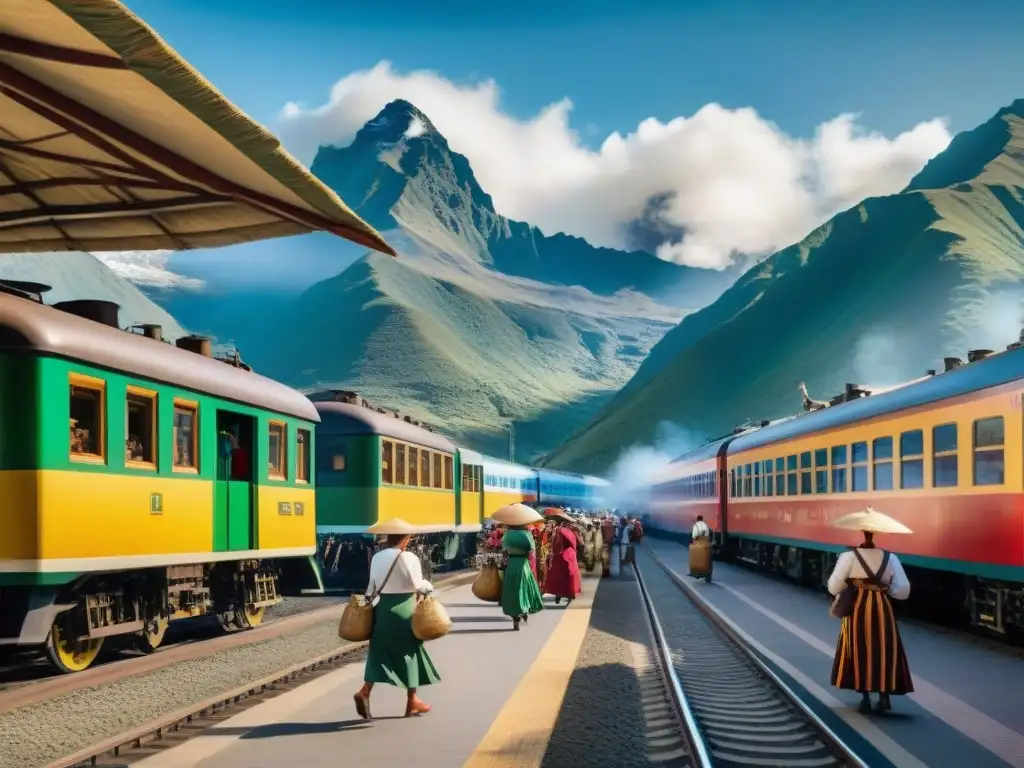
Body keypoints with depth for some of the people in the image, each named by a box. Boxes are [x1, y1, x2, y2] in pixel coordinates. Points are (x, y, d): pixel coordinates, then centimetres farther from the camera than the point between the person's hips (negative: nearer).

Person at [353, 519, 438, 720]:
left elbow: (372, 585, 7)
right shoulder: (408, 558, -14)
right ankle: (412, 701, 16)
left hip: (383, 607, 5)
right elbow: (418, 585, -13)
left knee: (380, 651, 8)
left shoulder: (377, 558, 3)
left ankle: (365, 691, -10)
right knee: (408, 653, 7)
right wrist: (429, 587, 7)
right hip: (404, 608, -5)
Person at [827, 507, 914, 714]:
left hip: (858, 610, -1)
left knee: (859, 651, 9)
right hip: (882, 610, 2)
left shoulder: (849, 556, -9)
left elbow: (834, 587, -8)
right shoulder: (890, 558, -1)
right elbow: (903, 591, -4)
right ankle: (884, 696, 7)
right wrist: (884, 588, 12)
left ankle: (865, 698, 8)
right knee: (884, 651, 11)